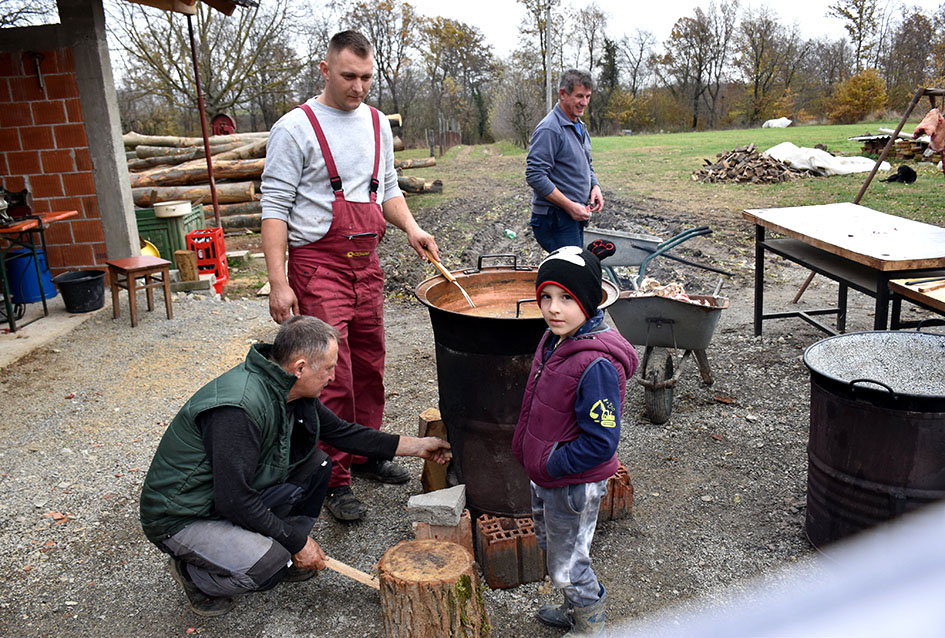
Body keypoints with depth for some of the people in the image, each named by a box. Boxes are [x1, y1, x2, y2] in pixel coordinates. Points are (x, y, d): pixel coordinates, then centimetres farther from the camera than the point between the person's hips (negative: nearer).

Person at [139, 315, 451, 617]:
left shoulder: (285, 387, -4)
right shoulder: (240, 408, -33)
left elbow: (340, 431, 9)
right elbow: (234, 501, -31)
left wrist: (415, 446, 8)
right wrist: (297, 541, -18)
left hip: (235, 496, 9)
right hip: (179, 518, -9)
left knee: (315, 465, -1)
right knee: (269, 566, -29)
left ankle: (281, 554, 10)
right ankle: (193, 573, 0)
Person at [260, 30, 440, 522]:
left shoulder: (377, 125, 12)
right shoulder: (296, 128, -8)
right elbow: (275, 207, -10)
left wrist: (410, 227, 2)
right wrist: (278, 282, -16)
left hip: (367, 265, 6)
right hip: (318, 266, -6)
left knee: (369, 367, 14)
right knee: (332, 376, -6)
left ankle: (366, 454, 31)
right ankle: (334, 480, 8)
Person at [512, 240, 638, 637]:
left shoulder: (596, 365, -30)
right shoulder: (556, 339, -2)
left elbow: (600, 443, -28)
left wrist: (553, 465, -20)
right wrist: (533, 456, 10)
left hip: (575, 485, -9)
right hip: (544, 475, 9)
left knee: (567, 565, 10)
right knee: (551, 547, 28)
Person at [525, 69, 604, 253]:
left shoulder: (580, 126, 17)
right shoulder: (549, 129, -15)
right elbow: (535, 176, -22)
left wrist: (595, 186, 4)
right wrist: (570, 206, -22)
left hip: (576, 217, 10)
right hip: (555, 218, -10)